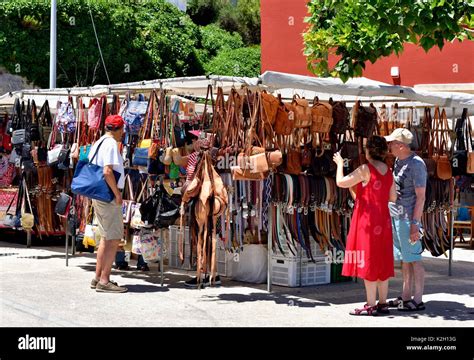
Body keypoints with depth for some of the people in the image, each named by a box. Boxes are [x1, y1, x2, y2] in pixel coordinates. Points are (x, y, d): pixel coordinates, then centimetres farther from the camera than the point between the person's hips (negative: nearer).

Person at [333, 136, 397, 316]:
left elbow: (340, 182, -11)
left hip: (367, 220, -7)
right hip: (383, 221, 7)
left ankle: (371, 306, -2)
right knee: (382, 262, 12)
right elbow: (393, 197, 12)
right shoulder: (388, 172, 7)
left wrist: (340, 164, 5)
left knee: (368, 261, -3)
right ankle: (383, 303, 16)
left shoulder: (365, 169, -13)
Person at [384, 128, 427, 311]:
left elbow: (420, 197, -15)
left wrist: (415, 224, -18)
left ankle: (418, 300, 2)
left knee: (413, 259, -3)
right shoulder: (398, 161, 11)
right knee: (403, 258, 14)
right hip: (395, 216, 9)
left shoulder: (416, 164, -14)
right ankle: (406, 296, 21)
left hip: (408, 218, -9)